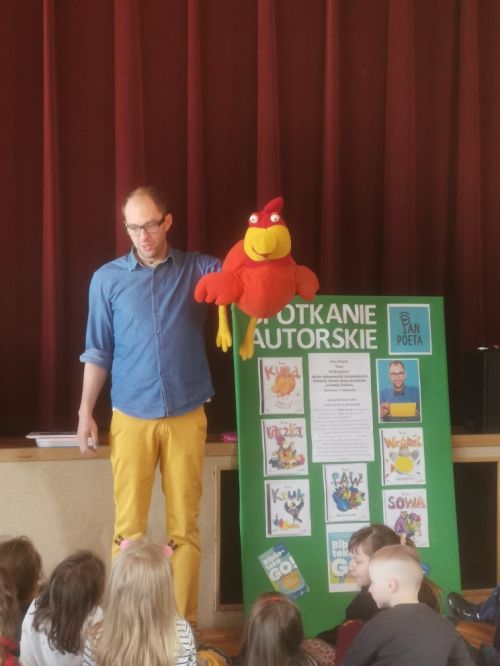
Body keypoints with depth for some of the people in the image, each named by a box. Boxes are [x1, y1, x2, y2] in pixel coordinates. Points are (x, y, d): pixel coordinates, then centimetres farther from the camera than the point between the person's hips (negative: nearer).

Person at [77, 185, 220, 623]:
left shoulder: (200, 269, 4)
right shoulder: (108, 279, 4)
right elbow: (98, 352, 7)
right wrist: (86, 412, 3)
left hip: (186, 416, 0)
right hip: (131, 417, 0)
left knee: (185, 526, 3)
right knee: (129, 526, 0)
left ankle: (184, 623, 10)